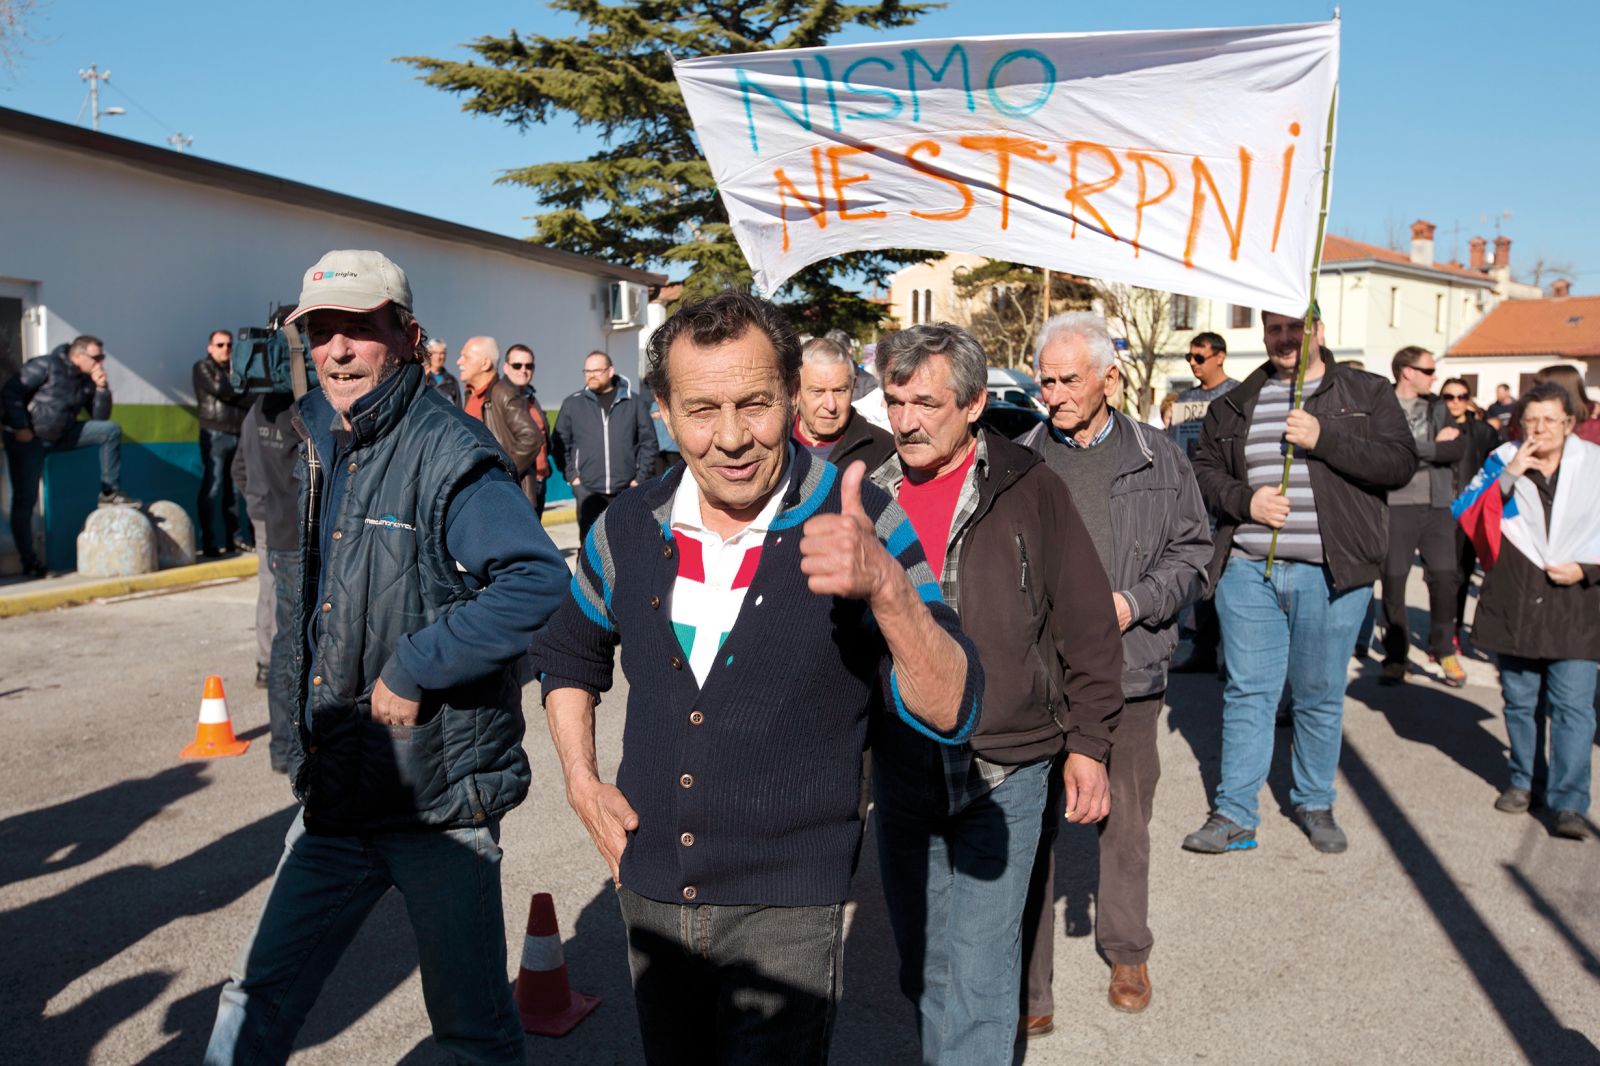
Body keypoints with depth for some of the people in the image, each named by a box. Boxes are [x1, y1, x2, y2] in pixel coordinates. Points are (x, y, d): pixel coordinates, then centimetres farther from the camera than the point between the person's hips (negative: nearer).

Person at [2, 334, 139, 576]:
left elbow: (100, 418, 2)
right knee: (25, 500, -6)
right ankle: (29, 561, 2)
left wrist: (101, 388, -12)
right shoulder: (46, 366, -14)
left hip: (62, 435, 6)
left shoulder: (88, 379, 3)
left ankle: (110, 492, -9)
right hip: (28, 439, -5)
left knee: (111, 430, -10)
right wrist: (20, 428, -22)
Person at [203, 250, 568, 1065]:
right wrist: (304, 737, 19)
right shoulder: (318, 447, 10)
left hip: (439, 793, -7)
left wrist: (414, 669, -25)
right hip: (335, 795, 7)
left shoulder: (447, 453, -16)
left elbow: (538, 579, -32)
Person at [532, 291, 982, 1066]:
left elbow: (948, 712, -21)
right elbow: (568, 655, 17)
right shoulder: (630, 528, -2)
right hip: (650, 894, 5)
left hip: (786, 912, -4)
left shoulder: (860, 525, -14)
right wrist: (581, 783, 4)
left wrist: (886, 586, -37)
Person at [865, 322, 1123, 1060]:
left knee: (975, 975, -1)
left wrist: (1087, 743, -2)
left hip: (1003, 771, -4)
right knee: (921, 965, 17)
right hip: (900, 768, 4)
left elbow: (1086, 624, -2)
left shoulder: (1027, 488, -5)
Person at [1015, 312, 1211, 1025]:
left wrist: (1134, 603, -8)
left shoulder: (1158, 458, 4)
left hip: (1128, 673, 1)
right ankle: (1026, 992, 14)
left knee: (1125, 818, 15)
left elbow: (1192, 552, 7)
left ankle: (1127, 953, 38)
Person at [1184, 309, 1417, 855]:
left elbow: (1400, 462, -5)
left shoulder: (1366, 394, 5)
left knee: (1320, 696, 10)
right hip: (1247, 569, 2)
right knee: (1247, 692, 3)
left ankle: (1315, 805, 27)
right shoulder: (1235, 404, 12)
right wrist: (1243, 499, -6)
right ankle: (1234, 815, 10)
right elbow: (1203, 469, 14)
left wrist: (1323, 438, -17)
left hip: (1330, 573, -1)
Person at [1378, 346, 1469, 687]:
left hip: (1437, 505, 4)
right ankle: (1396, 657, 12)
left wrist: (1419, 450, -9)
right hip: (1396, 504, -4)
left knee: (1444, 578, 1)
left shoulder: (1438, 407, 14)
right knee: (1393, 580, 1)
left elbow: (1459, 448, 1)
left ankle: (1445, 650, 18)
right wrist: (1435, 446, -6)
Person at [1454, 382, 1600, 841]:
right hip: (1513, 600, 1)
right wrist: (1509, 475, -16)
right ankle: (1525, 781, 28)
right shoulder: (1503, 461, 3)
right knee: (1520, 699, 12)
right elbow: (1464, 514, -7)